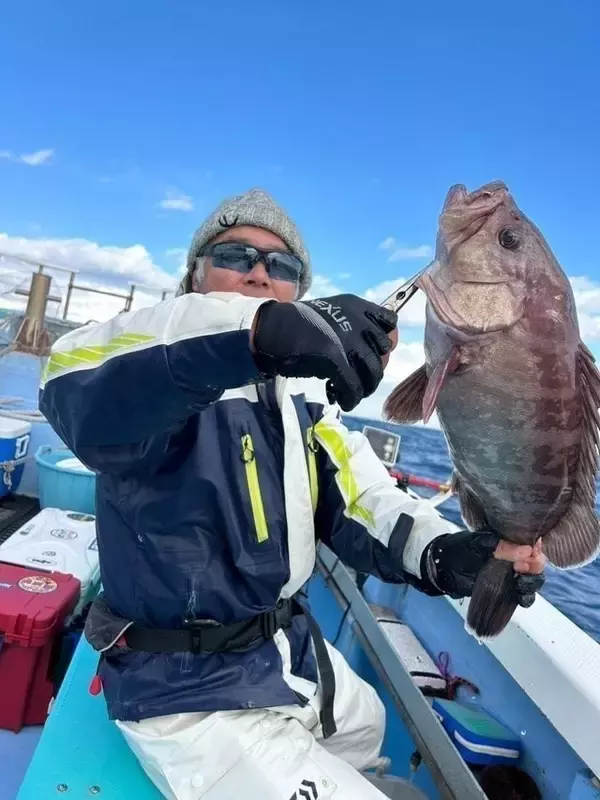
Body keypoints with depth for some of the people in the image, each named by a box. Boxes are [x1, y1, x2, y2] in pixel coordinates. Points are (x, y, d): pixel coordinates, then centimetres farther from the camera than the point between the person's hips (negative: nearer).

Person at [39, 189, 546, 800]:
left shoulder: (303, 395, 1)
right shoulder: (166, 377, -20)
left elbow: (355, 496, -7)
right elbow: (77, 385, -43)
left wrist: (438, 551, -27)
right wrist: (252, 329, -59)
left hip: (289, 648, 8)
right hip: (187, 689, -7)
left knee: (365, 725, 32)